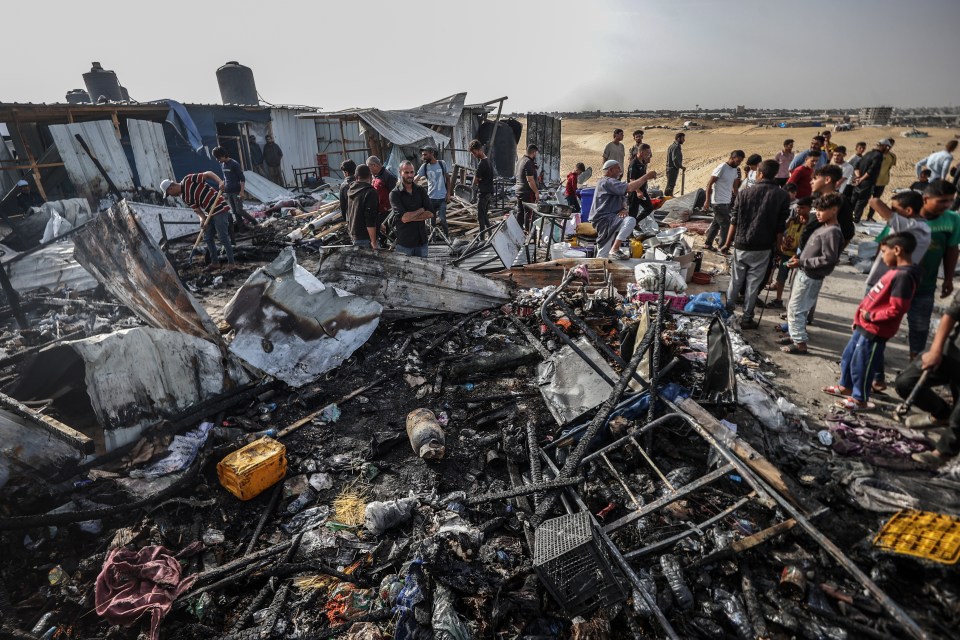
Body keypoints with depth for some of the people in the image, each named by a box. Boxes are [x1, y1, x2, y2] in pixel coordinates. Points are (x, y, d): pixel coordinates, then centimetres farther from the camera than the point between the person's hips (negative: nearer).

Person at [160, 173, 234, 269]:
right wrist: (202, 218, -12)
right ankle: (215, 262, 19)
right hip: (209, 214, 9)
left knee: (223, 237, -9)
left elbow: (208, 174, -14)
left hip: (219, 209, -9)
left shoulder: (188, 180, -11)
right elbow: (196, 208, 7)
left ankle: (231, 263, -3)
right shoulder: (184, 197, 10)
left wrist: (220, 181, -29)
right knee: (207, 238, 11)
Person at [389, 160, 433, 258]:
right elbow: (404, 218, -17)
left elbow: (430, 214, -4)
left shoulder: (421, 190, 6)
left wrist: (410, 217, -12)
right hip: (404, 244, -4)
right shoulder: (394, 194, -6)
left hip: (422, 241, 4)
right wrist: (421, 210, -5)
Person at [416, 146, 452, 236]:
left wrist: (448, 193, -1)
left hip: (442, 198, -2)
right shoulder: (424, 166, -1)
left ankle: (447, 236, 13)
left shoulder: (442, 163, -3)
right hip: (431, 198, 2)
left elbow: (448, 179, 5)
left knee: (442, 220, -6)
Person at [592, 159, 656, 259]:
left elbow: (622, 201, 21)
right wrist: (646, 176, -17)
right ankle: (615, 250, -28)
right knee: (630, 221, -30)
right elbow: (630, 188, -26)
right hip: (604, 219, -11)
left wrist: (624, 209, -3)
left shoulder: (610, 182, 24)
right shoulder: (608, 182, -11)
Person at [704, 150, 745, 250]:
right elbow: (709, 184, -16)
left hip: (727, 202, 8)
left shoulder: (735, 170, 10)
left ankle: (708, 243, 25)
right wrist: (707, 201, -19)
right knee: (725, 225, -5)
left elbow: (735, 186, 20)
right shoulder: (721, 168, -14)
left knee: (716, 223, 15)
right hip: (719, 202, -8)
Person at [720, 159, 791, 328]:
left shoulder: (744, 193, -2)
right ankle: (747, 318, 13)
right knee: (753, 283, 7)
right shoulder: (783, 196, -4)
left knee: (736, 280, 15)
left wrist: (727, 244, 7)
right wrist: (777, 249, 6)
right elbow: (780, 227, -5)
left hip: (741, 245, 1)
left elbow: (734, 221, -1)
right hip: (762, 248, -1)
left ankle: (728, 311, 24)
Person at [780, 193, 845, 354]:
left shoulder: (832, 232, -18)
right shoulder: (824, 228, 11)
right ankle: (795, 335, 31)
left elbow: (829, 259, -24)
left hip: (811, 277, -10)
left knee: (795, 309, -5)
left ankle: (800, 343, 3)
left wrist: (801, 263, -23)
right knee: (795, 308, 19)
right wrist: (799, 257, 5)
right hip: (805, 274, 10)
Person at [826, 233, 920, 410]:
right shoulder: (895, 271, 9)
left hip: (875, 330, -10)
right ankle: (846, 386, 39)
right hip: (865, 325, 10)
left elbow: (896, 309, -26)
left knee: (861, 364, 4)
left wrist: (871, 315, -17)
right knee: (848, 356, 22)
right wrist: (860, 317, 16)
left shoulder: (903, 276, -22)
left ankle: (860, 399, 21)